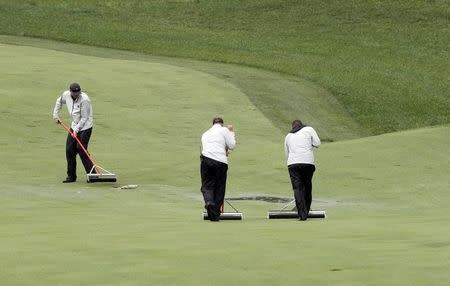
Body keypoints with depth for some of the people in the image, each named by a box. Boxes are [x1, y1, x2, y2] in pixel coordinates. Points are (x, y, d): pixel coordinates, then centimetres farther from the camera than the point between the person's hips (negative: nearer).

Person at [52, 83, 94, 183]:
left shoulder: (84, 99, -24)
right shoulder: (66, 95, -4)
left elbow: (84, 118, -21)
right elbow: (59, 101, 21)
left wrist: (76, 130, -25)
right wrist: (55, 115, 16)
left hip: (85, 127, -7)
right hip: (74, 126, 7)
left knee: (81, 150, -15)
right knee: (69, 150, 3)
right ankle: (71, 176, 10)